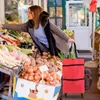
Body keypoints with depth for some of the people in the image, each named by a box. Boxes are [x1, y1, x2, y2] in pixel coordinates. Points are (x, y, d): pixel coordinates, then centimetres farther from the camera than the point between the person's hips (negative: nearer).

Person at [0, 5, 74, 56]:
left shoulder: (45, 21, -18)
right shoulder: (29, 24, 1)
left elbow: (57, 30, -15)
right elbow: (18, 27, 4)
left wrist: (67, 39, -13)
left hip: (57, 47, -6)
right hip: (46, 49, 6)